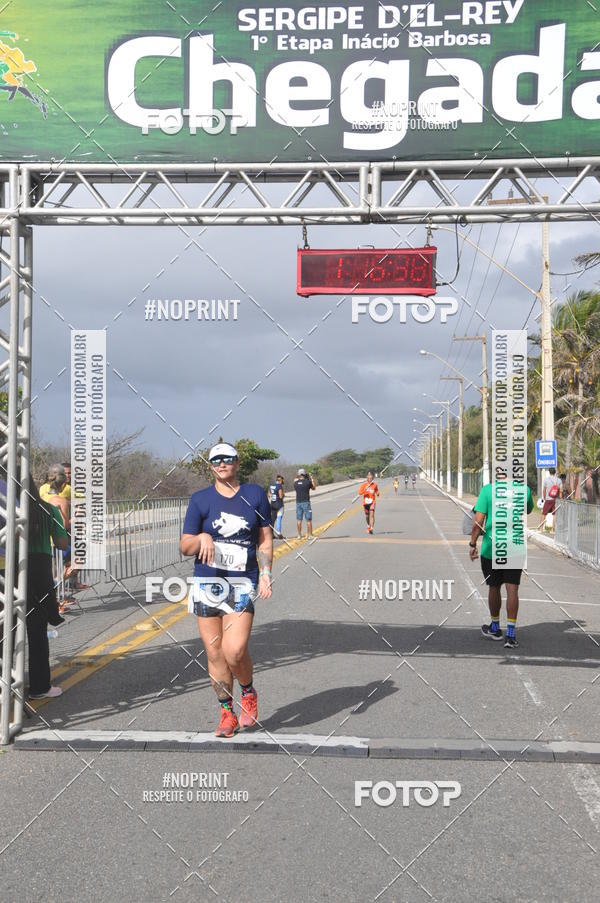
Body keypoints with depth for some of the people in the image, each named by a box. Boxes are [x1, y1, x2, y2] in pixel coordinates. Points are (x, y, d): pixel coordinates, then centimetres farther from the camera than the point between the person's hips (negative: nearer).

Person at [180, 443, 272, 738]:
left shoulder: (255, 494, 8)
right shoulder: (201, 499, 6)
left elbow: (265, 540, 11)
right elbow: (184, 547, 5)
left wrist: (265, 574, 0)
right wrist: (202, 538, -15)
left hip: (242, 583, -1)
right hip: (206, 584, 2)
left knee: (235, 651, -15)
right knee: (214, 652, 3)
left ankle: (248, 692, 15)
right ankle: (227, 713, 18)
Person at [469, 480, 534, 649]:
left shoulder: (487, 489, -8)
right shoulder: (525, 490, -3)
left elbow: (478, 520, -10)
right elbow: (529, 510, 19)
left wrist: (473, 544, -2)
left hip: (490, 548, -1)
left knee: (493, 588, 15)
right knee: (512, 590, 1)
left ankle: (495, 628, 31)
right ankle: (510, 634, -7)